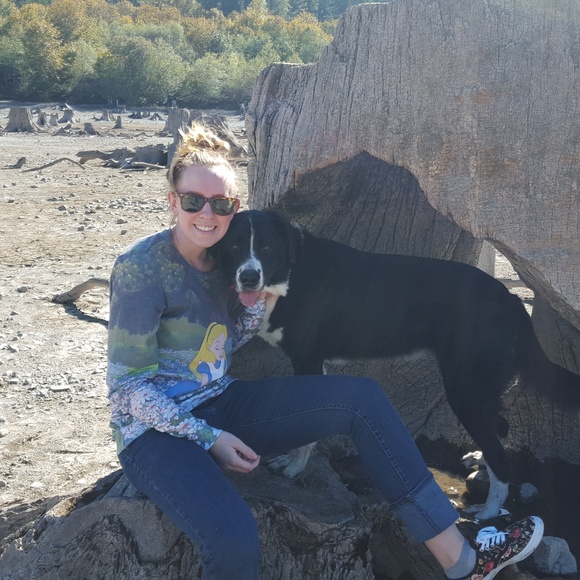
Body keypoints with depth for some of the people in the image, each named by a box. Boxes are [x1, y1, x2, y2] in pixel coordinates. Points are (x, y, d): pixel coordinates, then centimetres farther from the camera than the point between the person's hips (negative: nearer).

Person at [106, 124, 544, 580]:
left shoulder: (216, 255, 3)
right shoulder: (142, 266, -17)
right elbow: (130, 384, -16)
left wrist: (256, 301, -7)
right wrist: (209, 439, -19)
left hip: (219, 404, 7)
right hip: (156, 428, -7)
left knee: (361, 398, -10)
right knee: (235, 539, -38)